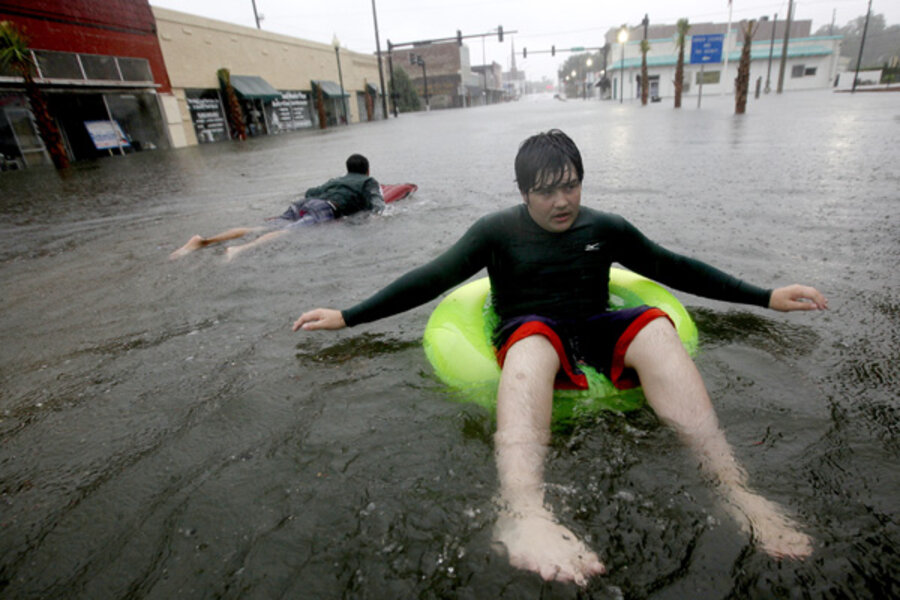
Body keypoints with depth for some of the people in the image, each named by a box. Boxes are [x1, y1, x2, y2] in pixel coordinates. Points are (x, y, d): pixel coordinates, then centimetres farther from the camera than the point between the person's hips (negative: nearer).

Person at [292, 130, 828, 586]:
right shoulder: (498, 231, 5)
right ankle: (523, 514, -61)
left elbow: (675, 268, 18)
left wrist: (765, 297, 16)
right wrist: (347, 317, -5)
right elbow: (431, 278, 0)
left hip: (595, 331, 4)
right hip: (529, 336, -3)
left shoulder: (605, 228, 14)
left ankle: (734, 488, -38)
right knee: (534, 339, -38)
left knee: (657, 328, -27)